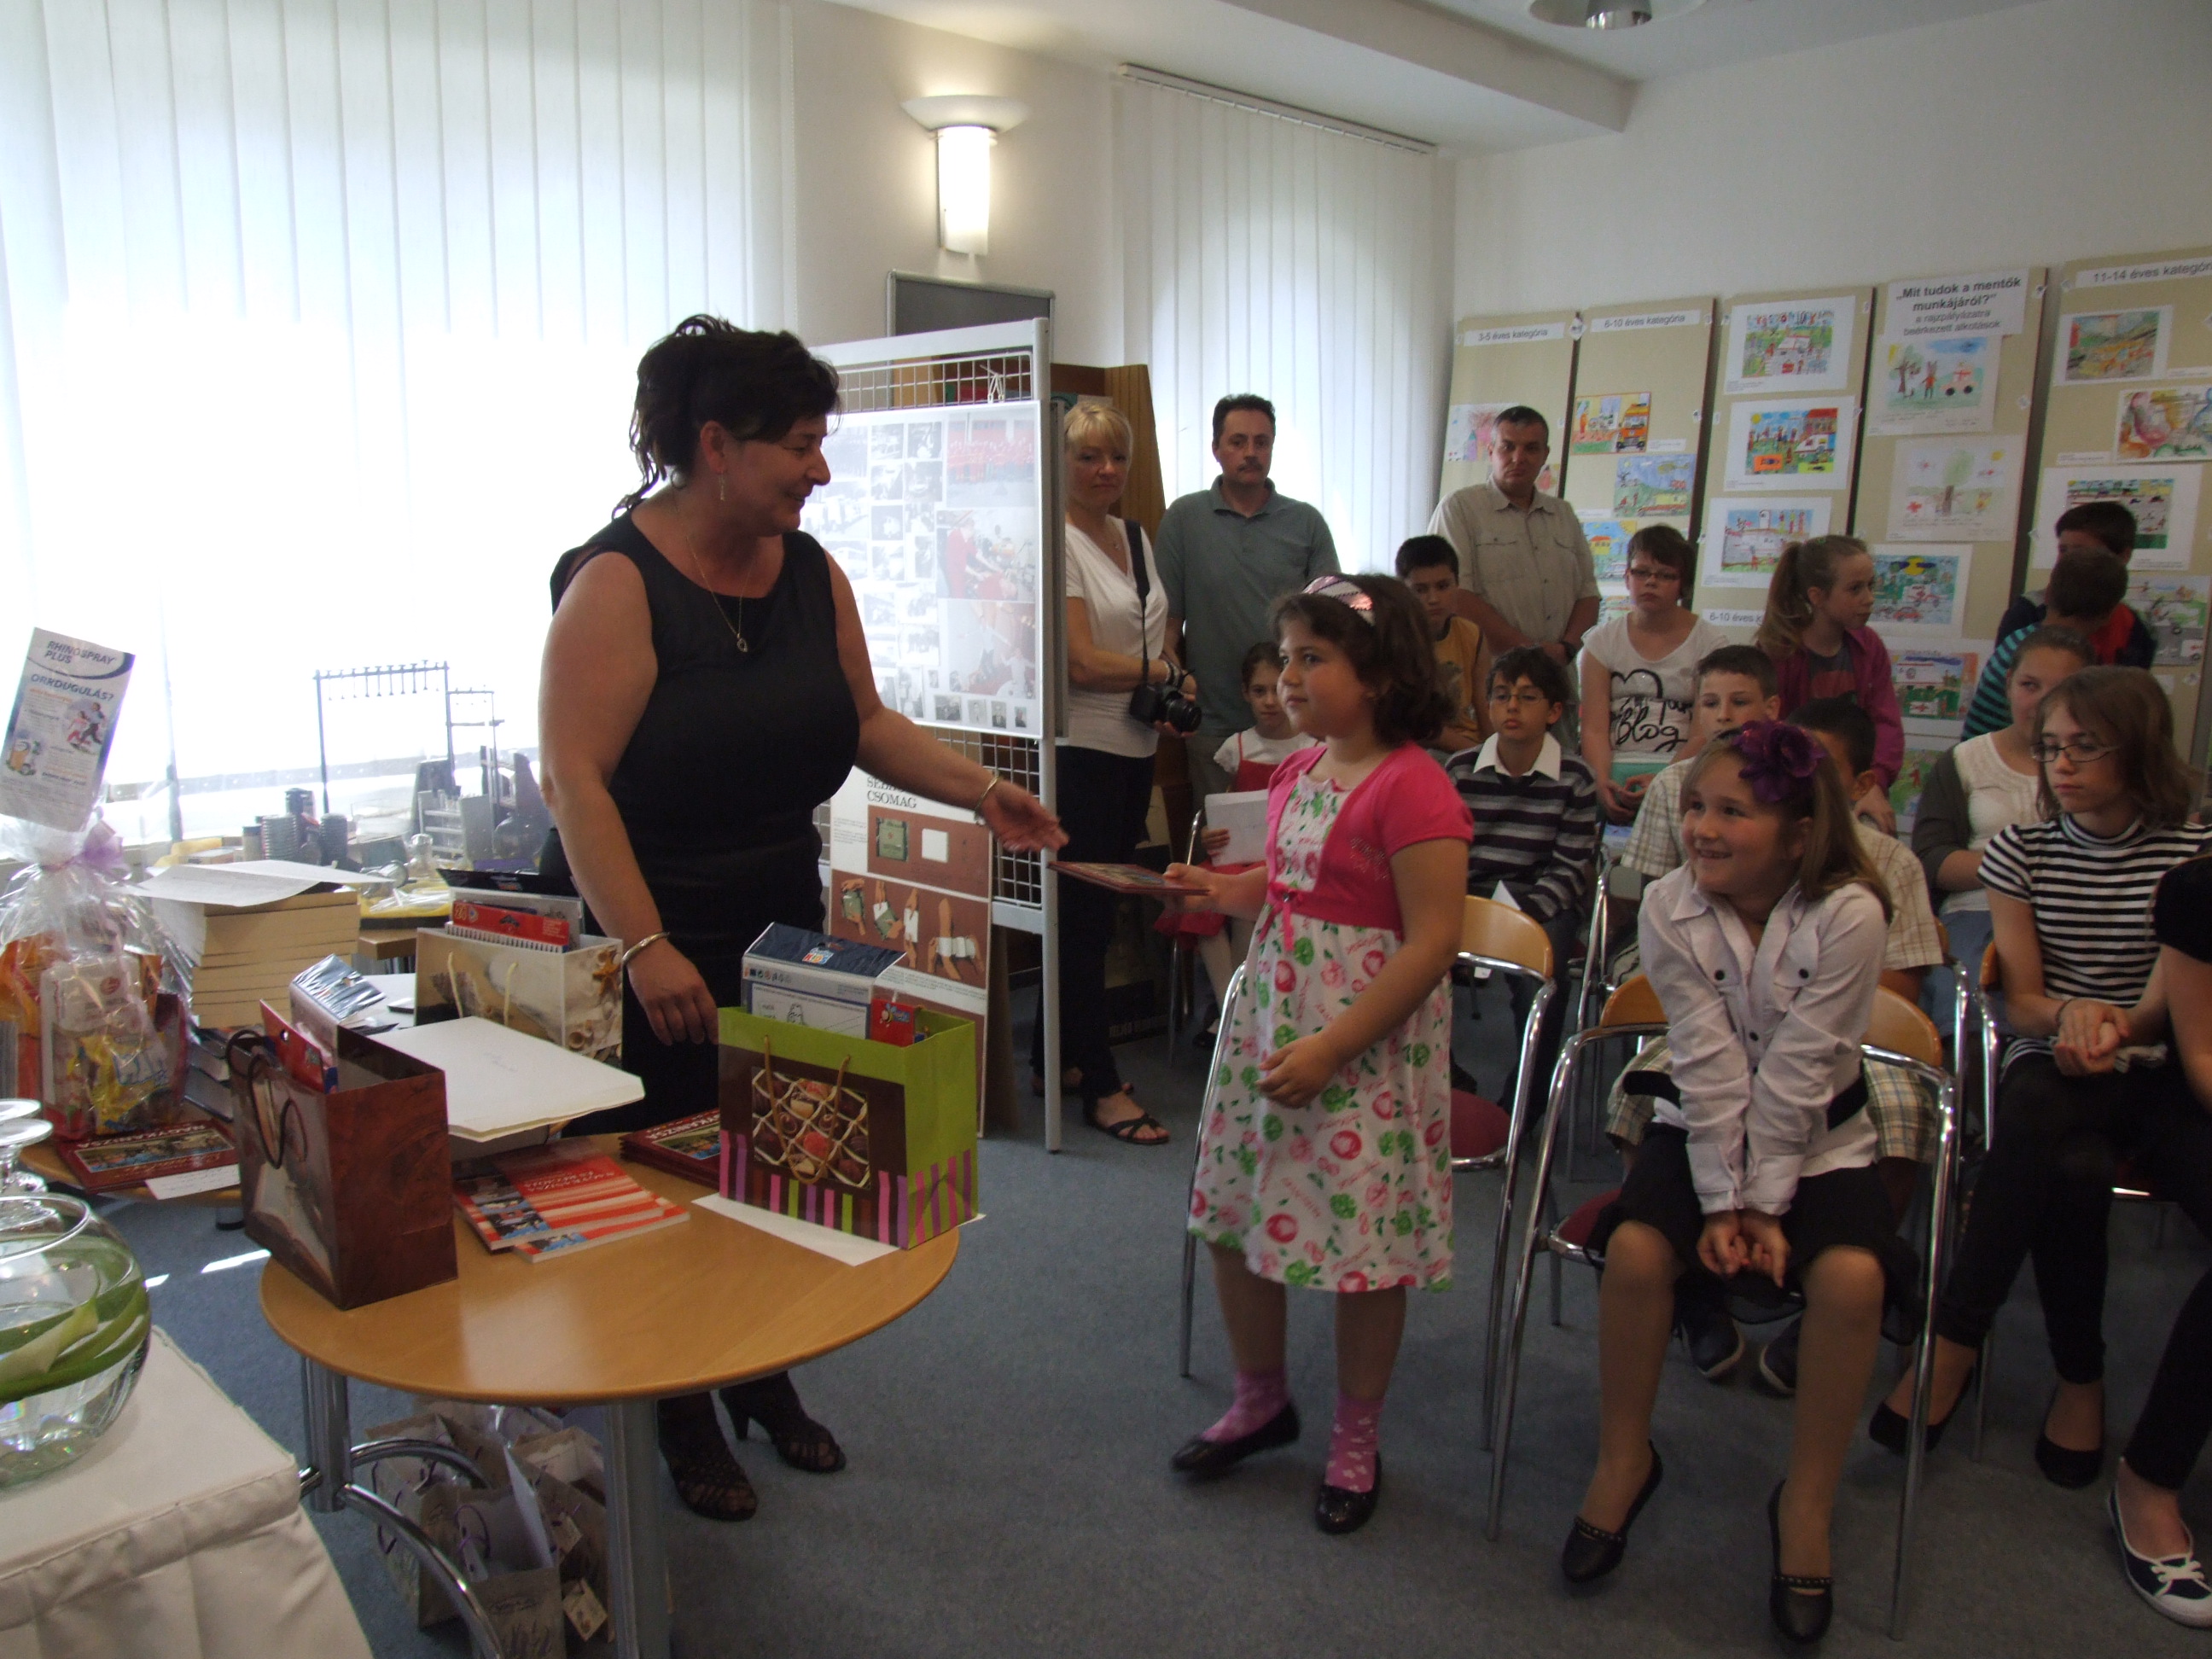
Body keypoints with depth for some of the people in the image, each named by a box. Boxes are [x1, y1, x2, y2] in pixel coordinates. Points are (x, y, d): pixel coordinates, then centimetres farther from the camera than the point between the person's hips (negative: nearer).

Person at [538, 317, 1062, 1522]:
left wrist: (980, 791, 1)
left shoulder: (810, 574, 4)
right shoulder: (618, 582, -18)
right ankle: (680, 1420, 27)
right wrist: (646, 947, -29)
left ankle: (764, 1381, 35)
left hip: (780, 920, 6)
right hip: (644, 936, -6)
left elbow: (864, 721, 14)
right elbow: (573, 778, -23)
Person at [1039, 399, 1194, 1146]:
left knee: (1095, 910, 14)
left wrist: (1178, 688, -1)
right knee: (1087, 915, -1)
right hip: (1080, 750, -8)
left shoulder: (1136, 536, 15)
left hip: (1135, 749, 8)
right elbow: (1084, 663, -17)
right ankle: (1102, 1088, 8)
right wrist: (1162, 671, -5)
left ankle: (1054, 1056, 28)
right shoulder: (1059, 543, -11)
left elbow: (1157, 637, 19)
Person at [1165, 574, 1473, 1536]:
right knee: (1232, 1216, 14)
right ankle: (1261, 1401, 37)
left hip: (1367, 1042, -8)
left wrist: (1331, 1049, -22)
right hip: (1268, 1017, 8)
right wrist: (1221, 890, 1)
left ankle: (1355, 1442, 28)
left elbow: (1433, 941, -21)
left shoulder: (1412, 789, -18)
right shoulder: (1296, 773, 8)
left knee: (1363, 1241, 5)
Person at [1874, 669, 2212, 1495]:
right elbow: (2021, 1000, 2)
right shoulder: (2021, 849, 6)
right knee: (2073, 1168, -37)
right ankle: (2079, 1377, -19)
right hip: (2053, 1066, 0)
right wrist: (2069, 1014, -21)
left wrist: (2118, 1026, -29)